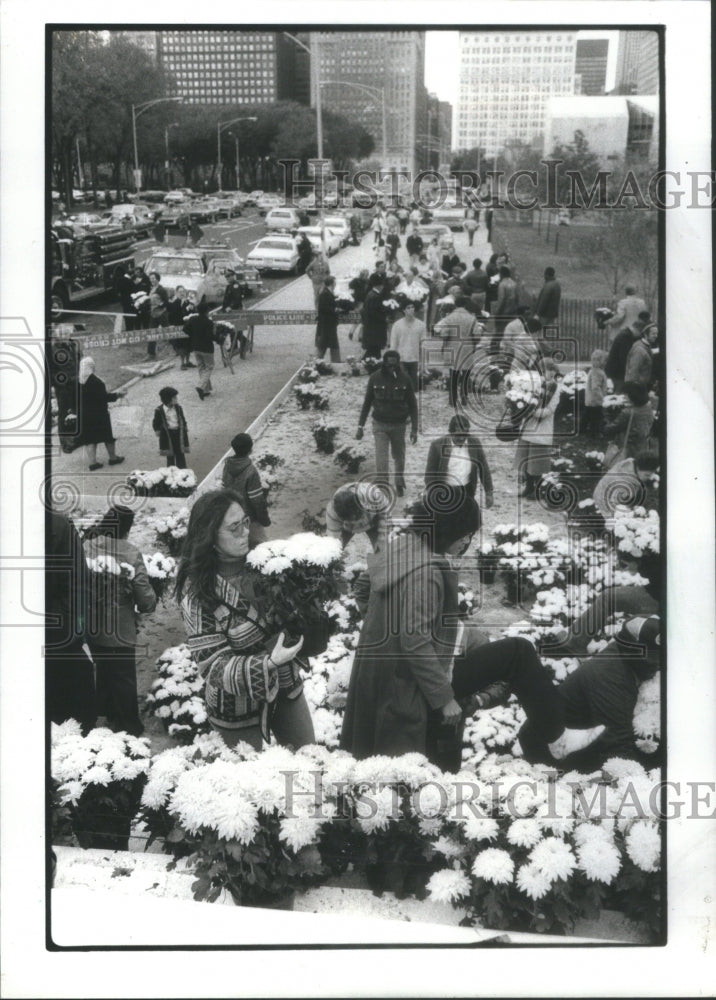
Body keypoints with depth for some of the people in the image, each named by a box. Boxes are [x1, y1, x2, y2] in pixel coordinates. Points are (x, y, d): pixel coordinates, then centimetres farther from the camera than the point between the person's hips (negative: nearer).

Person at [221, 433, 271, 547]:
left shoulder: (227, 466, -6)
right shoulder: (251, 471, -27)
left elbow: (224, 488, 6)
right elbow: (257, 500, -21)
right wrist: (264, 519, -9)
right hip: (250, 517, -7)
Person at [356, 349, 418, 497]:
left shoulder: (404, 379, -8)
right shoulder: (375, 378, -7)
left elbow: (413, 405, -1)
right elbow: (367, 402, 4)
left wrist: (414, 429, -4)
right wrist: (360, 426, 3)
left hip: (398, 424, 1)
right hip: (380, 424, -1)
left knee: (399, 457, 15)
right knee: (381, 460, -8)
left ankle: (399, 484, 38)